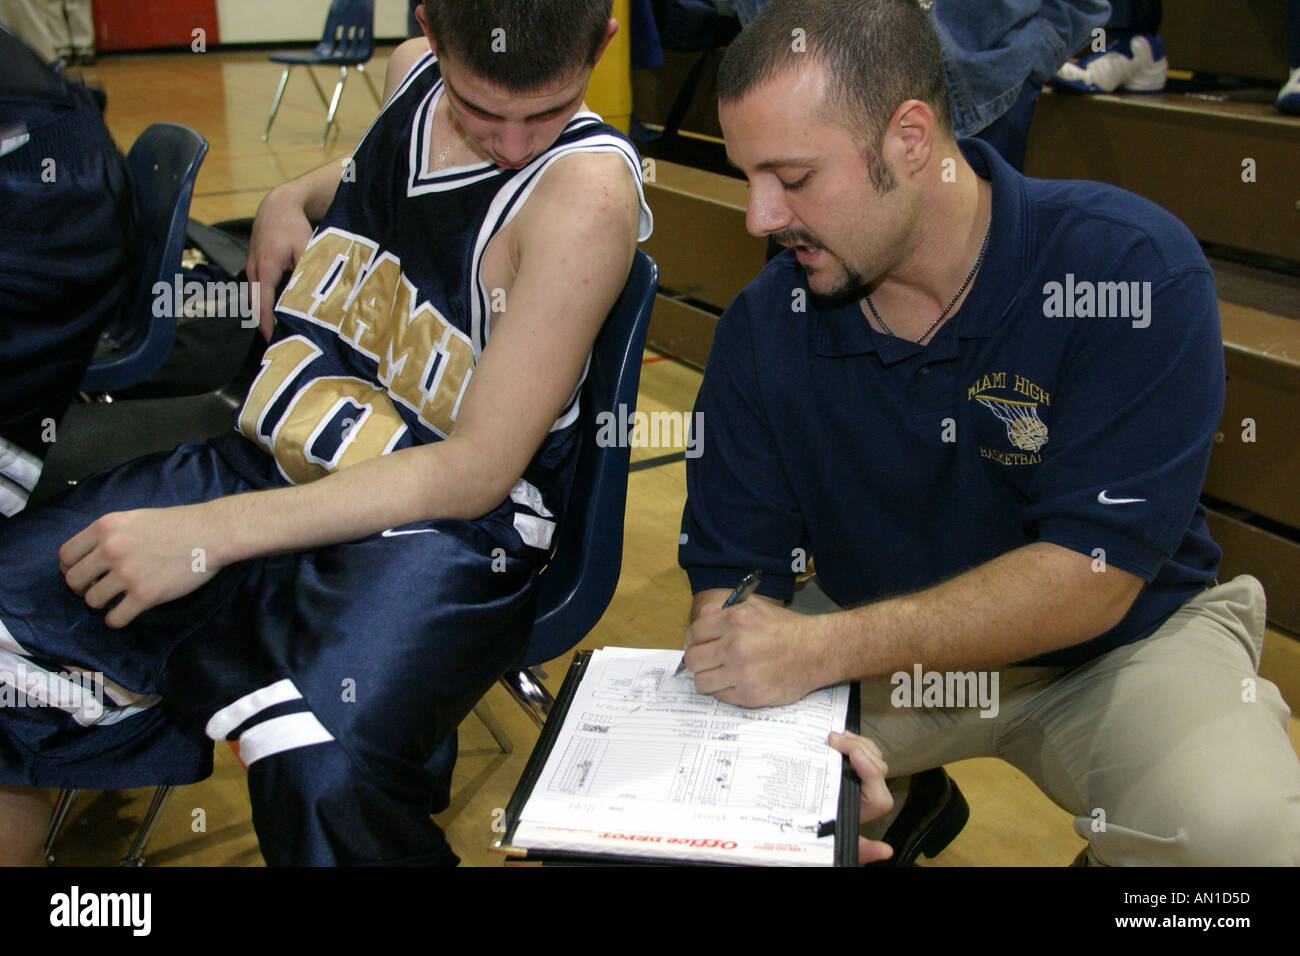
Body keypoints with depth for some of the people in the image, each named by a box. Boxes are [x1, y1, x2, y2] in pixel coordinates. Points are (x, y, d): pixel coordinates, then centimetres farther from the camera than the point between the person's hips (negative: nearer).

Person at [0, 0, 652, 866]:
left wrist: (211, 533, -22)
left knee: (324, 780, -35)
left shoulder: (586, 188, -16)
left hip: (445, 529, -6)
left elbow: (480, 470, -19)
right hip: (272, 465, 7)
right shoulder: (412, 75, 5)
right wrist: (296, 197, 11)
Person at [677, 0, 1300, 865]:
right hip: (888, 649, 3)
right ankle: (895, 802, 14)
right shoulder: (761, 331, -12)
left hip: (1122, 644, -2)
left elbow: (1089, 577, -27)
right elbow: (733, 576, -9)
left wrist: (826, 646, -36)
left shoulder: (1134, 268, -24)